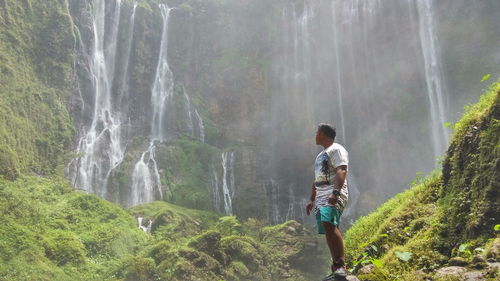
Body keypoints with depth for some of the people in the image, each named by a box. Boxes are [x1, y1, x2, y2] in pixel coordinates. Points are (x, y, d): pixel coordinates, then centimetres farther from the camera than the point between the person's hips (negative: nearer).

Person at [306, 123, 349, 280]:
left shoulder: (336, 149, -1)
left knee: (329, 225, -27)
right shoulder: (321, 155, 28)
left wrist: (335, 193, -28)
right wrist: (311, 200, 23)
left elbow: (341, 171, -16)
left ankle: (341, 265, -26)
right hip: (320, 198, 9)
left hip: (334, 196, -9)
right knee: (329, 230, 3)